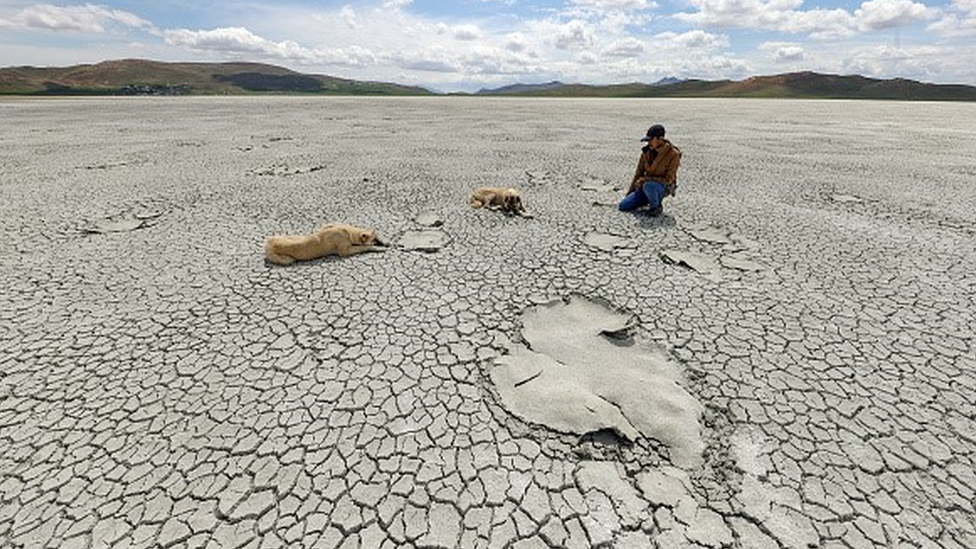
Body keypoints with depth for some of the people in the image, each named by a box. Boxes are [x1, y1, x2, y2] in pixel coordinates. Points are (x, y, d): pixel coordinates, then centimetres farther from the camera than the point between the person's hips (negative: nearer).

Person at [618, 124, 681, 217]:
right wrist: (629, 193, 8)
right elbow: (638, 173, 6)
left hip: (663, 188, -5)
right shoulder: (646, 151, -2)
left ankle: (656, 206, -10)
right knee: (622, 206, -10)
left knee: (648, 186, -41)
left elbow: (668, 179, -17)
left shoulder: (673, 154, -17)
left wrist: (646, 179, -22)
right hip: (646, 186, 5)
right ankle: (650, 199, 12)